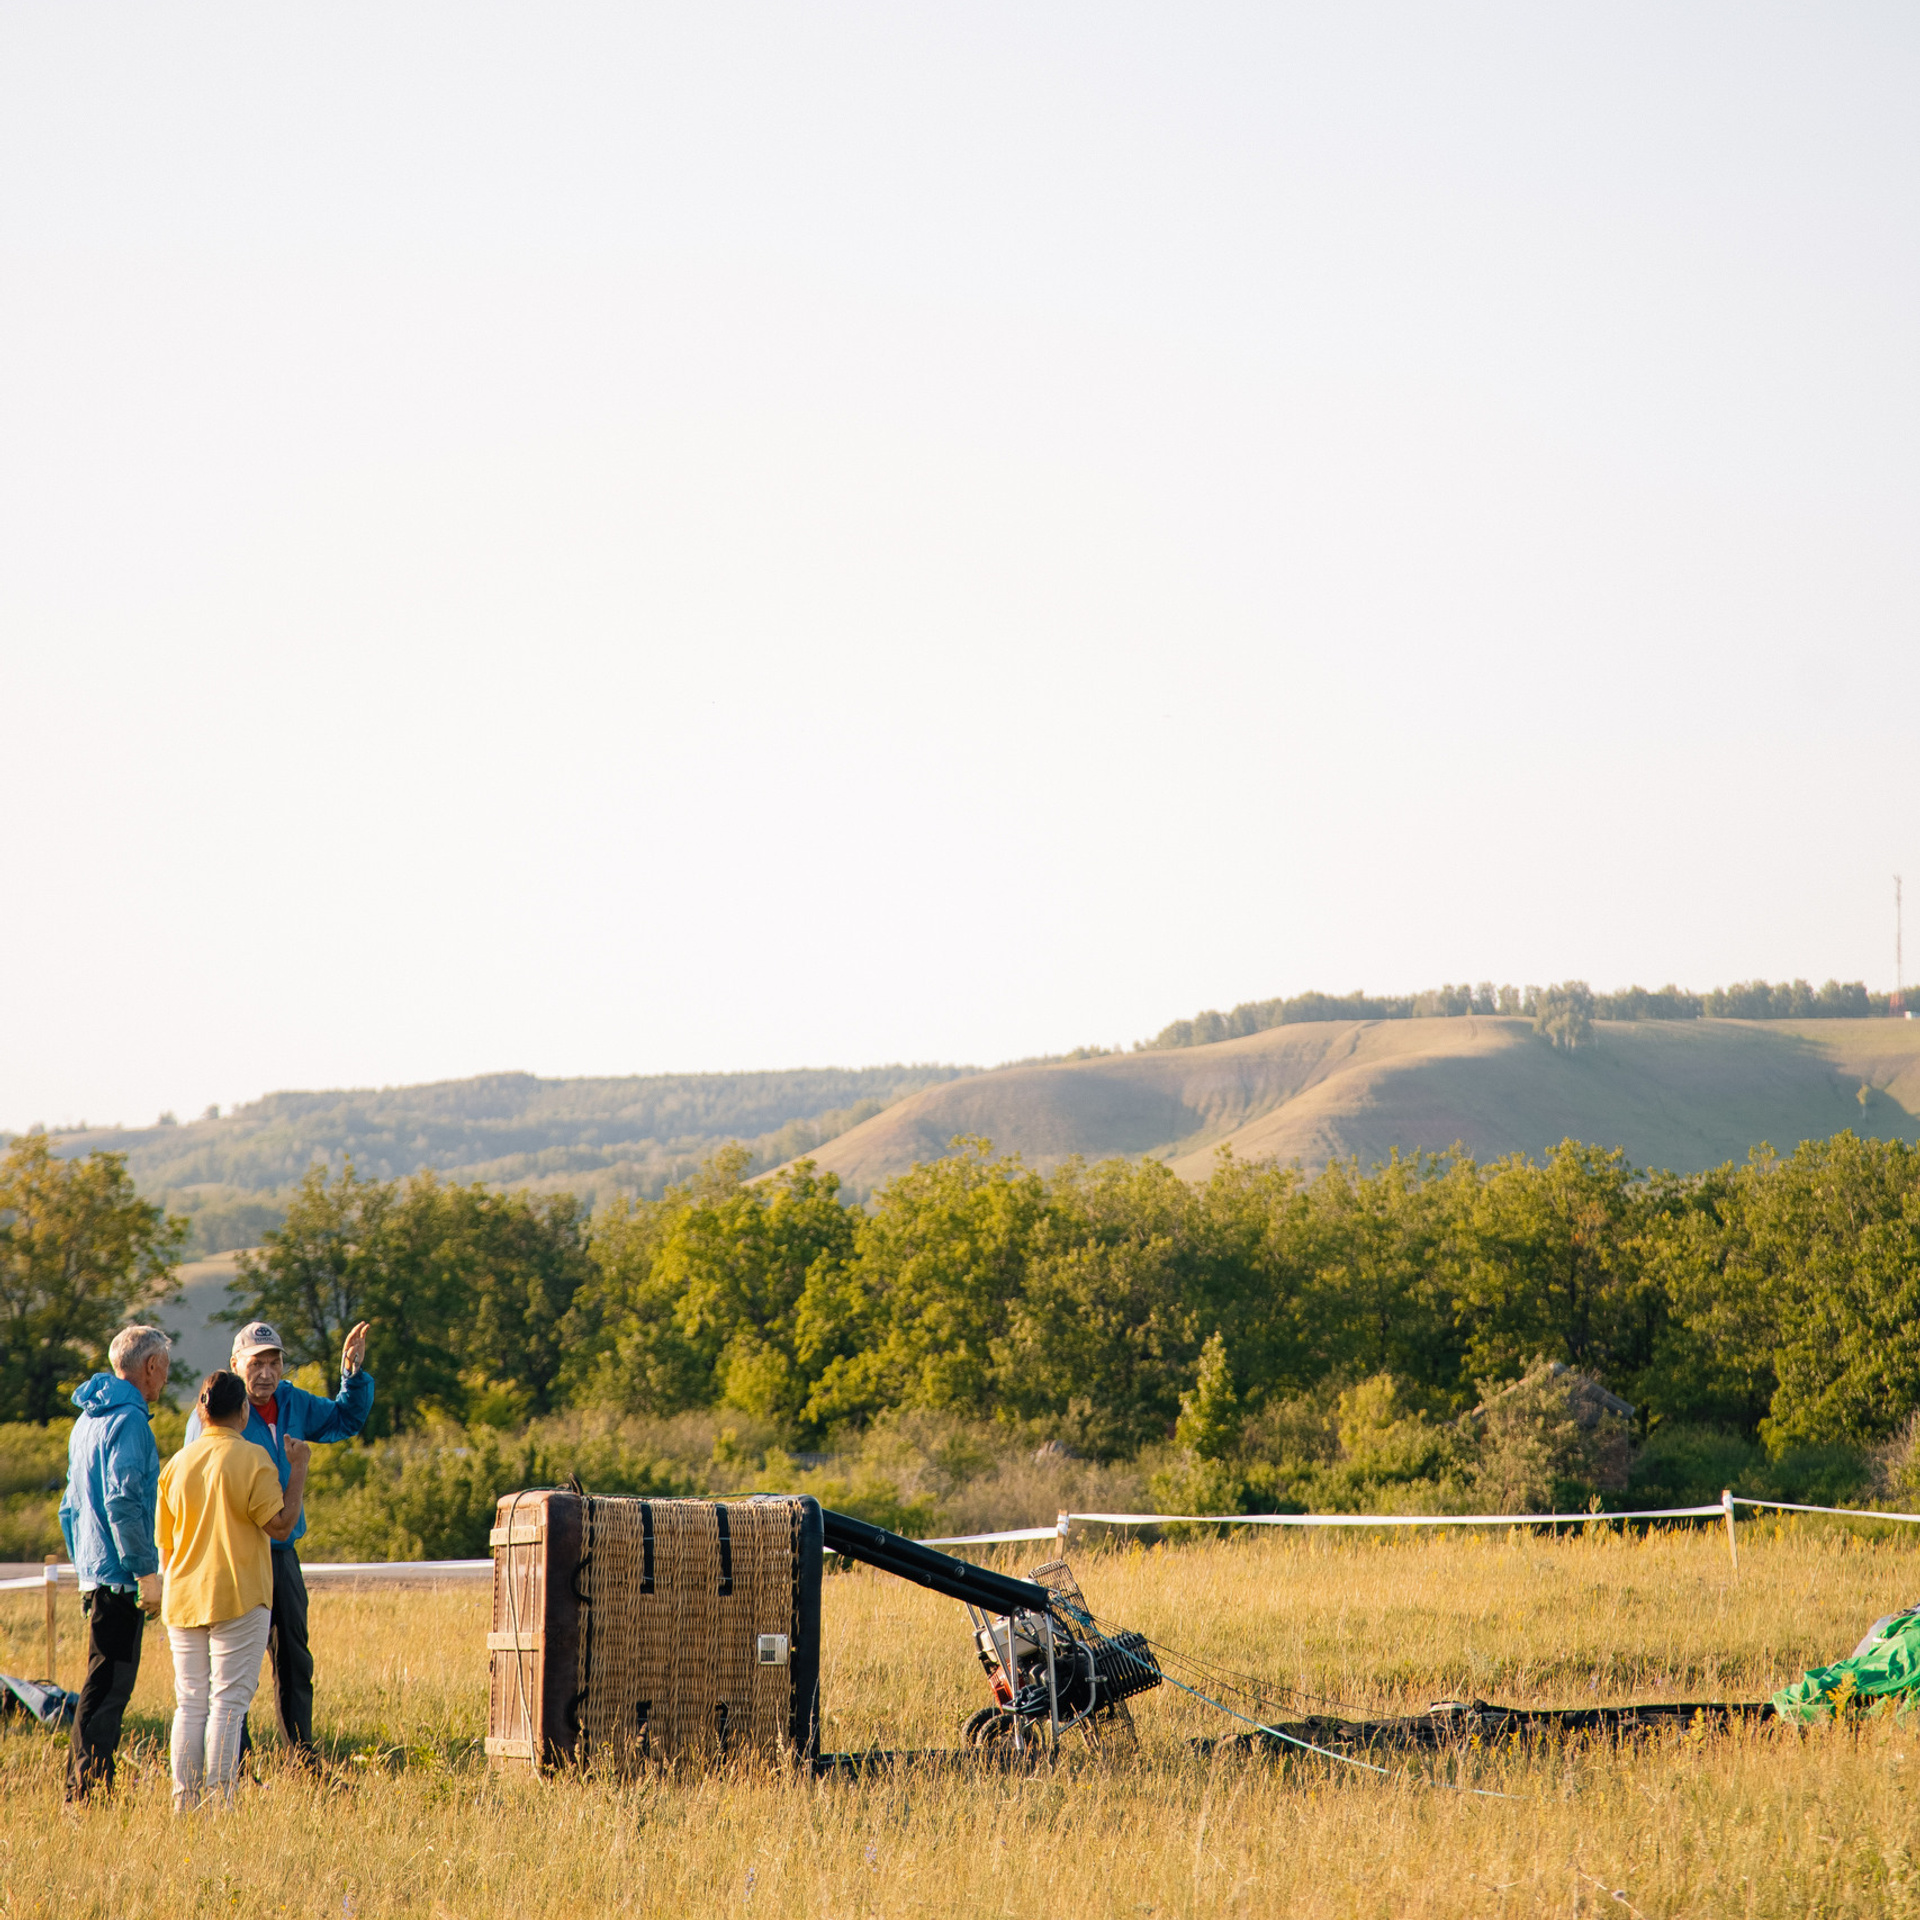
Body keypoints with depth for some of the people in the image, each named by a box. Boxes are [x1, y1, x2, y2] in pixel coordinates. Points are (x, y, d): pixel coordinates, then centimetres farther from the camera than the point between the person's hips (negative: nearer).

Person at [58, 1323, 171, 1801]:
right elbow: (123, 1503, -21)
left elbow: (70, 1507, 24)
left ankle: (87, 1794, 15)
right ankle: (87, 1794, -10)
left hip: (93, 1574, 10)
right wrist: (147, 1571, -19)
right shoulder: (128, 1421, -12)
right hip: (119, 1578, -10)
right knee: (107, 1690, -9)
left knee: (105, 1687, 13)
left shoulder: (88, 1420, 18)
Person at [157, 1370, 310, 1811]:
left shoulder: (177, 1463, 8)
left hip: (184, 1600, 5)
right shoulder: (252, 1458, -8)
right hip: (239, 1599, -5)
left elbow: (165, 1543, 13)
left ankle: (184, 1801, 6)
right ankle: (218, 1800, -9)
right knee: (228, 1703, -4)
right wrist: (298, 1468, -3)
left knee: (190, 1703, 10)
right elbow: (280, 1524, -12)